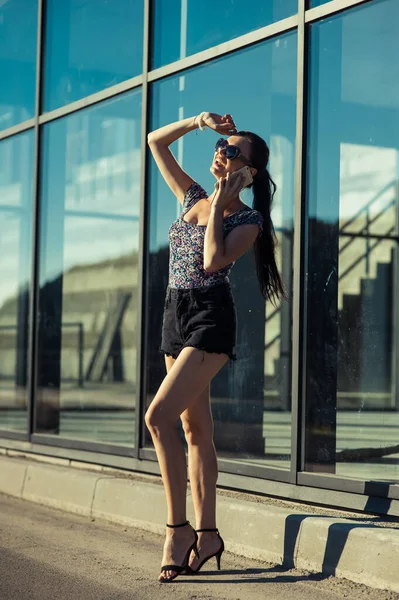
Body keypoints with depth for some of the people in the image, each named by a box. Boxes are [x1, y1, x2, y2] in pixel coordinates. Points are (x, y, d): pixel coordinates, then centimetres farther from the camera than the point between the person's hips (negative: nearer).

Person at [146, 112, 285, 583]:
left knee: (159, 416, -20)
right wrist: (199, 121, 7)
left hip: (211, 319, -7)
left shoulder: (248, 219, -3)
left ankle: (178, 528, -14)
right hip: (175, 316, 7)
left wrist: (218, 207, -10)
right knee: (195, 428, 6)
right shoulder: (192, 198, 14)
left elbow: (213, 261, -20)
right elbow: (155, 142, 18)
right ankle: (206, 535, 10)